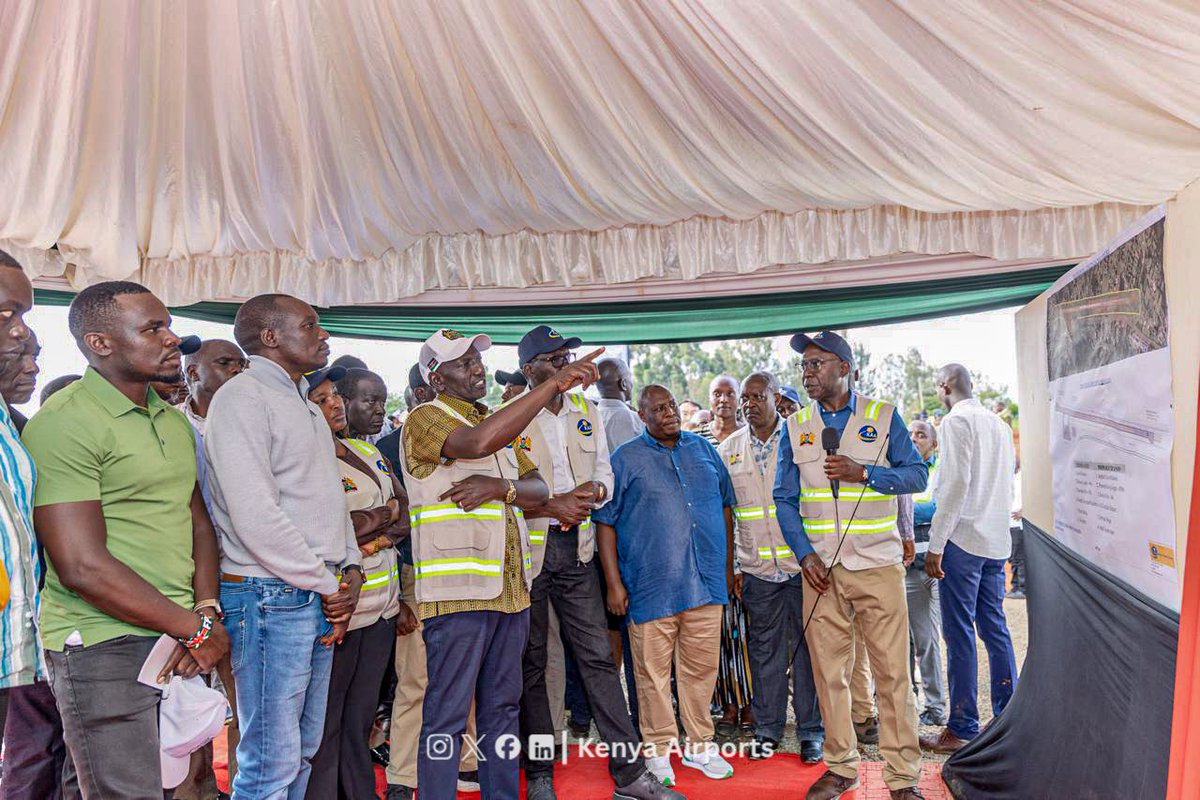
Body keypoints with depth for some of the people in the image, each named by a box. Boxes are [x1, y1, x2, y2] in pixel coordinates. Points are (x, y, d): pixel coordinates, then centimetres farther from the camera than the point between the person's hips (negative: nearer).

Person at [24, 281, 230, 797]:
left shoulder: (175, 422, 13)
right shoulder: (65, 422, -13)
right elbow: (84, 568, -19)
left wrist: (207, 610, -3)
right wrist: (196, 629, -12)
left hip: (181, 638, 7)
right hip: (104, 652, -7)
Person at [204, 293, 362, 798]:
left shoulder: (306, 406, 18)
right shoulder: (242, 397, -10)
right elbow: (255, 515, -19)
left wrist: (350, 570, 5)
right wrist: (327, 585, -11)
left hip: (323, 598, 9)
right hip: (270, 597, -9)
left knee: (303, 752, 17)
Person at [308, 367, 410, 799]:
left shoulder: (368, 452, 11)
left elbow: (404, 517, 12)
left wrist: (375, 536, -5)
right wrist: (385, 513, -10)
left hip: (381, 608, 7)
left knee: (361, 716, 18)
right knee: (326, 726, 7)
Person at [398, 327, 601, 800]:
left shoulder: (500, 422, 18)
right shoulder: (425, 418, -5)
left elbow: (538, 490, 11)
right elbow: (478, 442, -27)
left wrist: (500, 486, -13)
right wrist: (555, 383, -25)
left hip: (511, 587, 7)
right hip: (457, 590, -7)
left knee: (503, 706, 16)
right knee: (448, 714, 0)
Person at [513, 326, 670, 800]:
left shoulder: (587, 414, 11)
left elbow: (605, 473, 16)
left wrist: (594, 489, -7)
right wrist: (552, 505, -18)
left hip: (576, 549, 4)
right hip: (526, 549, -4)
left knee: (597, 657, 5)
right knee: (531, 662, 9)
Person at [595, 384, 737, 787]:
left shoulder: (703, 449, 11)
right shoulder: (625, 458, 0)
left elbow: (725, 506, 18)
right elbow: (605, 522, -2)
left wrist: (728, 566, 16)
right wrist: (614, 583, -7)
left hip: (706, 583, 4)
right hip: (651, 587, -3)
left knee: (702, 668, 12)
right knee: (653, 672, 5)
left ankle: (700, 746, 28)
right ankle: (657, 751, 21)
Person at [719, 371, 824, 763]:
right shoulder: (728, 450, 7)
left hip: (802, 564, -2)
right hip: (756, 567, 2)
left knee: (807, 648, 6)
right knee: (764, 650, 11)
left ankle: (811, 731, 20)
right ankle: (767, 728, 25)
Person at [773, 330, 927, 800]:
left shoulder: (883, 416, 2)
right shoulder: (795, 427, 7)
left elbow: (917, 475, 0)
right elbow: (785, 499, 7)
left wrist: (862, 472, -16)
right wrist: (805, 554, -5)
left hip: (879, 565, -2)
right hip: (822, 568, 2)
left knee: (892, 670, 1)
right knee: (828, 671, 8)